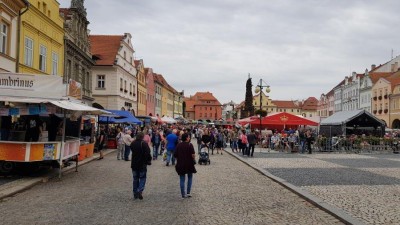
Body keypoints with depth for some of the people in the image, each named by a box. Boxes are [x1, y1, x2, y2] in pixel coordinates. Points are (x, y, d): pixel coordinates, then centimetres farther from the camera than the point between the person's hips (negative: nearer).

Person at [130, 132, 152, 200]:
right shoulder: (144, 144, -16)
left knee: (135, 179, 14)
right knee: (142, 178, 6)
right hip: (142, 164, -5)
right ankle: (140, 191, -12)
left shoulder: (132, 143, 3)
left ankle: (135, 193, 17)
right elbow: (147, 153, -18)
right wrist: (149, 161, -4)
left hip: (134, 164, 5)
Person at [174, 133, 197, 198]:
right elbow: (193, 155, -18)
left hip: (180, 164, 3)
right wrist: (194, 159, 2)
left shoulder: (178, 145, 2)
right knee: (190, 177, 15)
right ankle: (188, 192, 11)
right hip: (189, 164, -3)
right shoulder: (190, 145, -11)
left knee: (182, 179, 8)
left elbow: (175, 155, 2)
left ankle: (183, 194, 7)